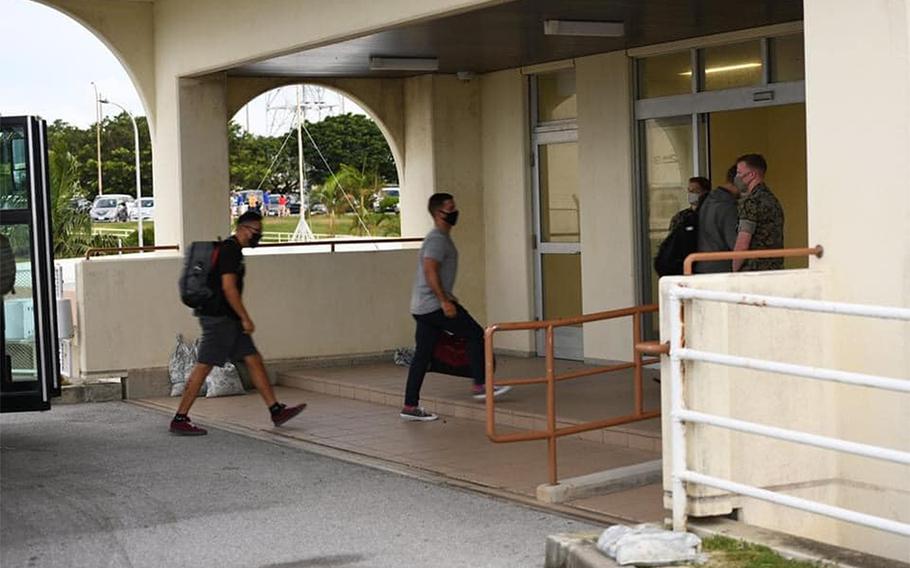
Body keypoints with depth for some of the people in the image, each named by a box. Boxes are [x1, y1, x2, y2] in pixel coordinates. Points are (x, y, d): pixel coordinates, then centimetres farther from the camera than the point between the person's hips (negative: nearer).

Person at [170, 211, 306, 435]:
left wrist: (241, 319, 24)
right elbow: (228, 287, -21)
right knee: (203, 367, -7)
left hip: (227, 319, 10)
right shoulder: (230, 250, -14)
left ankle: (277, 411, 10)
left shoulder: (232, 250, 18)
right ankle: (179, 420, -2)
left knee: (254, 361, 8)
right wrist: (245, 318, -17)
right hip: (218, 318, -10)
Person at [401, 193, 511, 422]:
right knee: (476, 334, -1)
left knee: (422, 354, 8)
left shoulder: (441, 238, 20)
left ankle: (410, 406, 7)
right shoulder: (437, 239, -13)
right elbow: (430, 270, -24)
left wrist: (448, 298, 28)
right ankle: (480, 386, 4)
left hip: (422, 307, 10)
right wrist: (444, 301, -24)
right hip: (433, 305, -10)